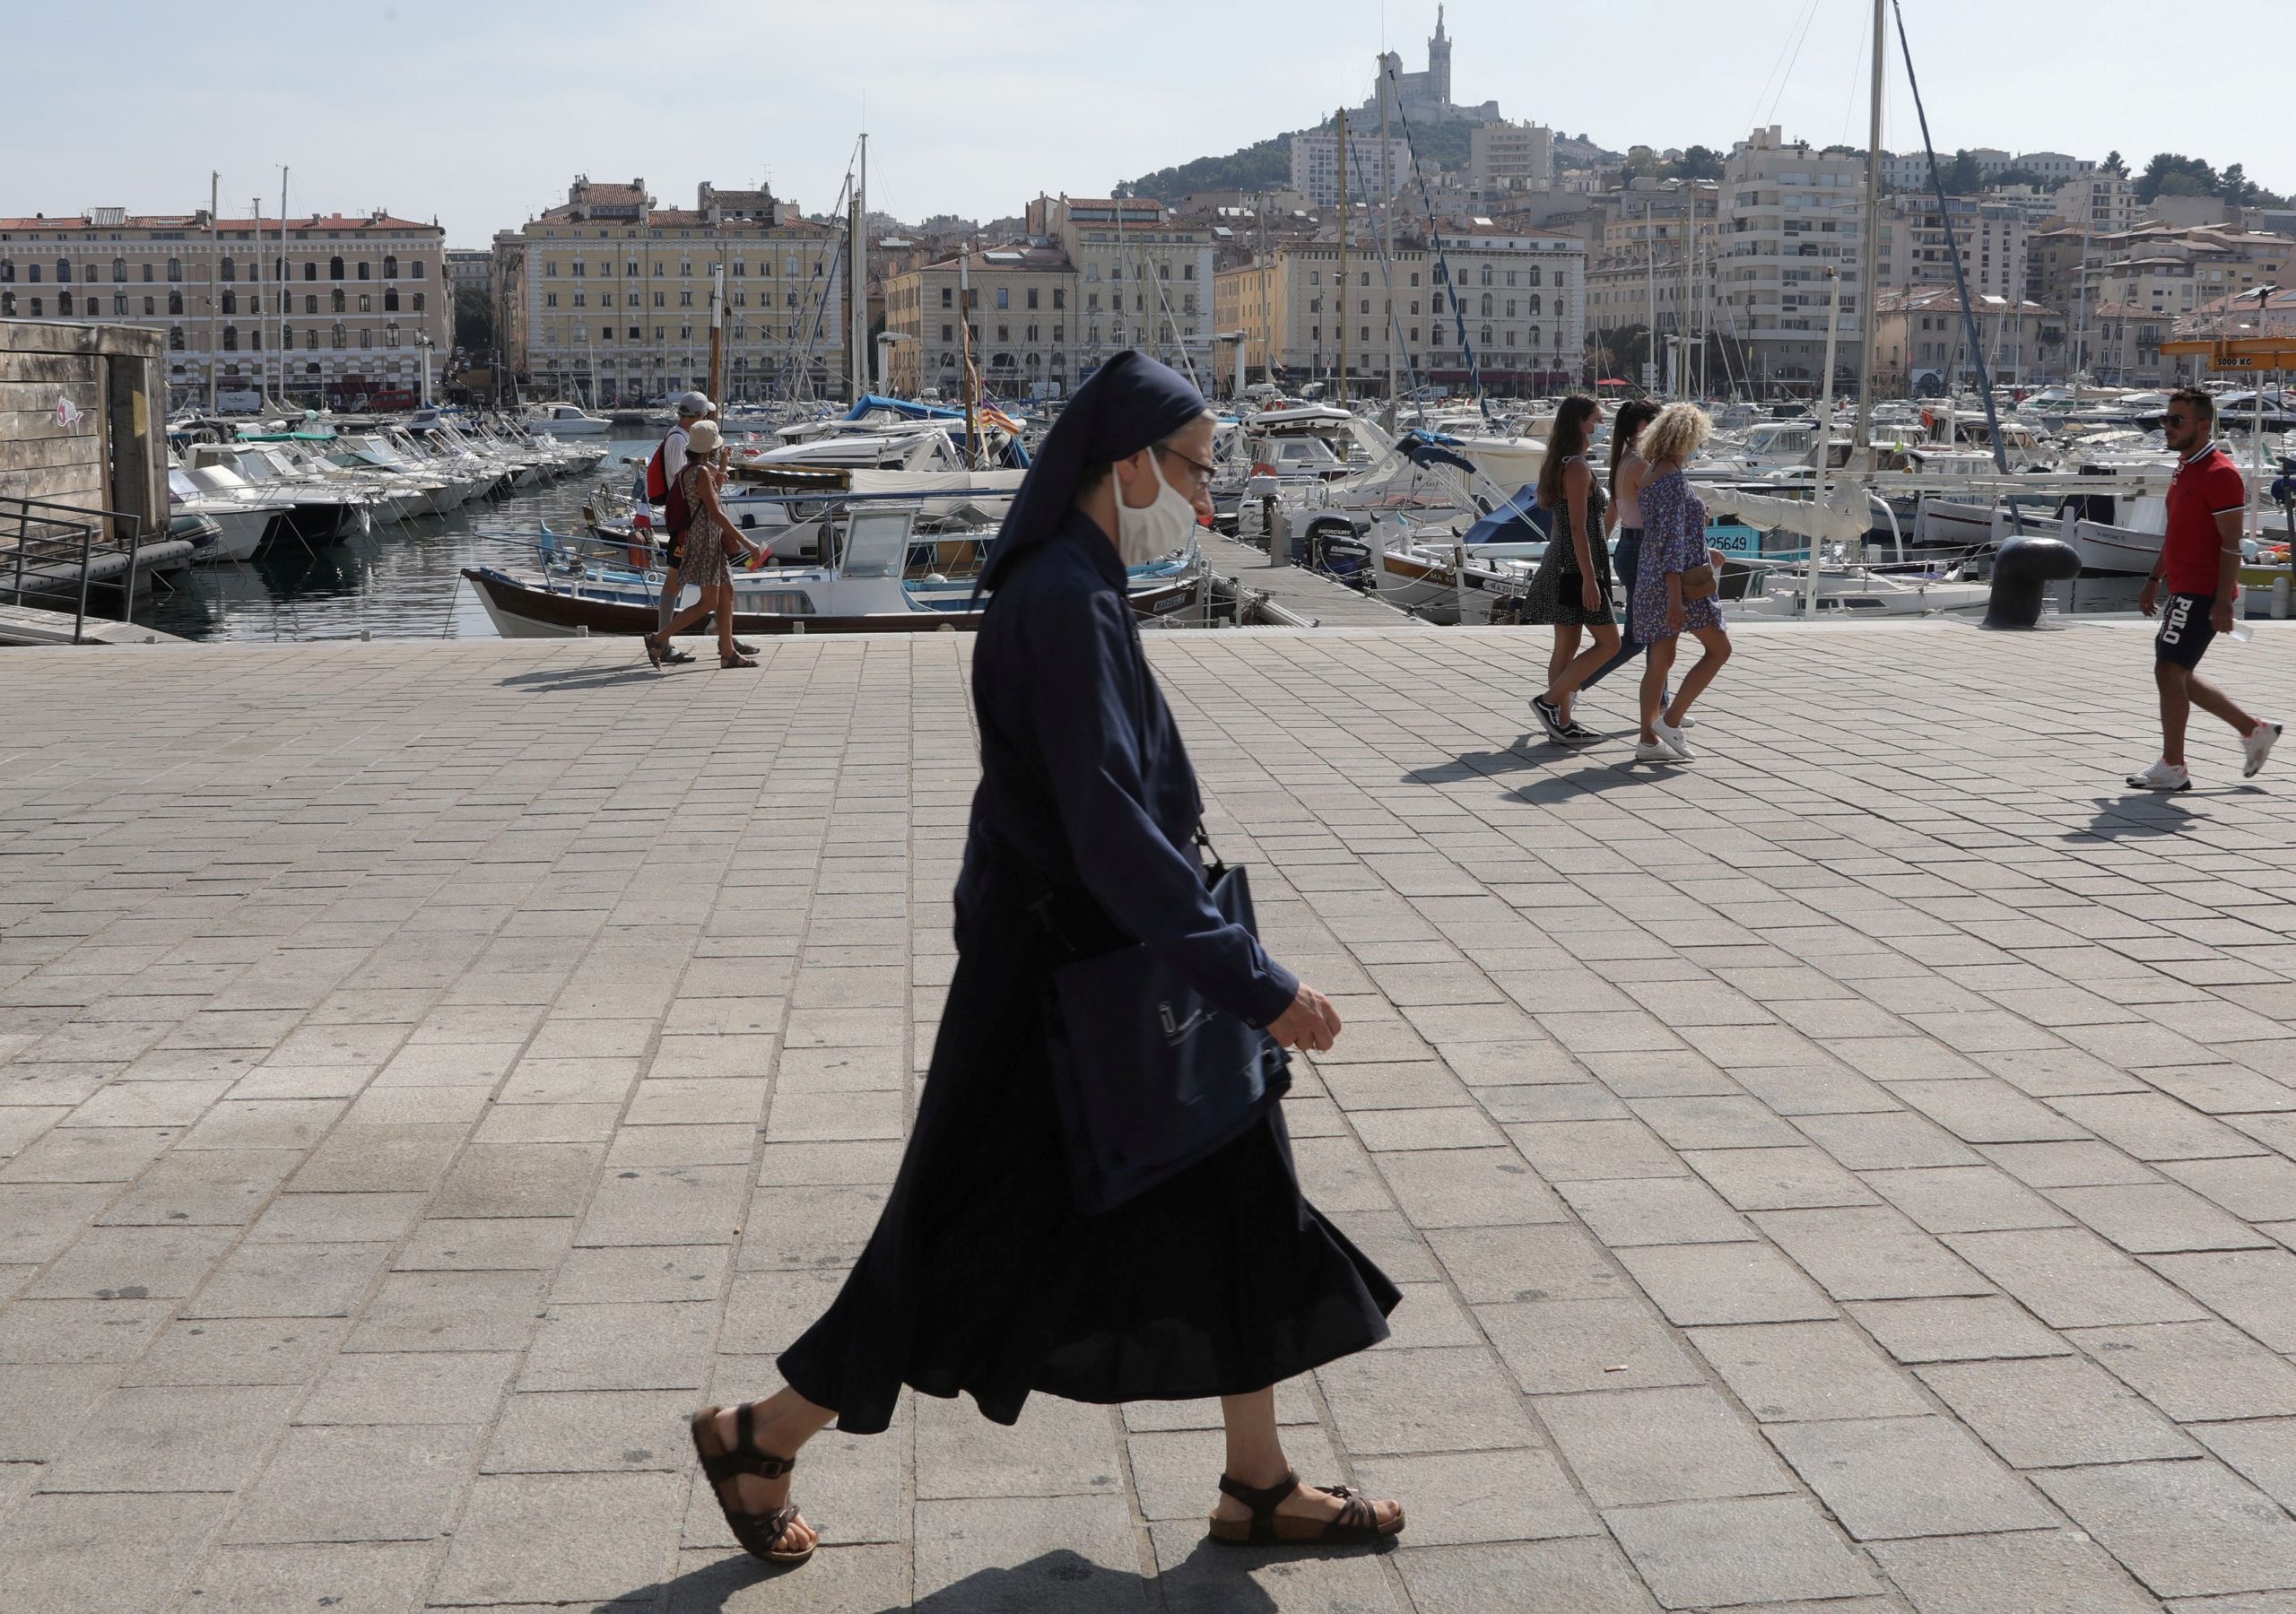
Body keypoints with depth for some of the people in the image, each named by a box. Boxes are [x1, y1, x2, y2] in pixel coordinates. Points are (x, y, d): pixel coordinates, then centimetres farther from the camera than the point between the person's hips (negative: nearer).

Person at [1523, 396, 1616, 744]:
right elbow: (1578, 528, -20)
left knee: (1566, 646, 11)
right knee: (1608, 642, -3)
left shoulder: (1557, 464, 13)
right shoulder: (1577, 467, -16)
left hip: (1559, 560, 10)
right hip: (1577, 564, -10)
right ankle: (1549, 701, -4)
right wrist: (1589, 579, -21)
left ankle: (1561, 723, 14)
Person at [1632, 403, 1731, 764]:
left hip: (1651, 576, 9)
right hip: (1678, 576, -9)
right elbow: (1671, 540, -22)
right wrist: (1675, 597, -24)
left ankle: (1648, 740, 12)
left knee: (1660, 660, 11)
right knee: (1718, 649, 3)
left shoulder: (1651, 476, 12)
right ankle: (1671, 719, -2)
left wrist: (1702, 553, 33)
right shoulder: (1673, 478, -17)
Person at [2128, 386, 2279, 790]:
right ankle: (2254, 730, 26)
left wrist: (2223, 602, -23)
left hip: (2202, 594, -10)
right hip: (2183, 589, 10)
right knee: (2178, 675, 14)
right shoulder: (2186, 470, 15)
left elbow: (2231, 544, -19)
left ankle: (2172, 768, -2)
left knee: (2169, 671, -9)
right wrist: (2154, 579, 24)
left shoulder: (2220, 474, -15)